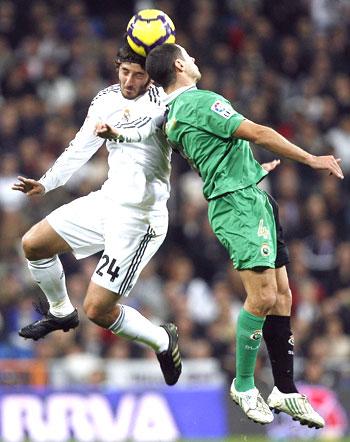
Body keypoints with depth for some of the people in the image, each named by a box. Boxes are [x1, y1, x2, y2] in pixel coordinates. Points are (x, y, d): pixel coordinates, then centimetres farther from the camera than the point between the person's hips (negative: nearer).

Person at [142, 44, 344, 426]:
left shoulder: (172, 117, 17)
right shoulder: (199, 101, -13)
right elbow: (257, 133, -14)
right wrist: (311, 159, -8)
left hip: (251, 201, 10)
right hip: (240, 203, -10)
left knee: (281, 295, 6)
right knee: (263, 295, -15)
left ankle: (285, 390, 5)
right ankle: (244, 386, -3)